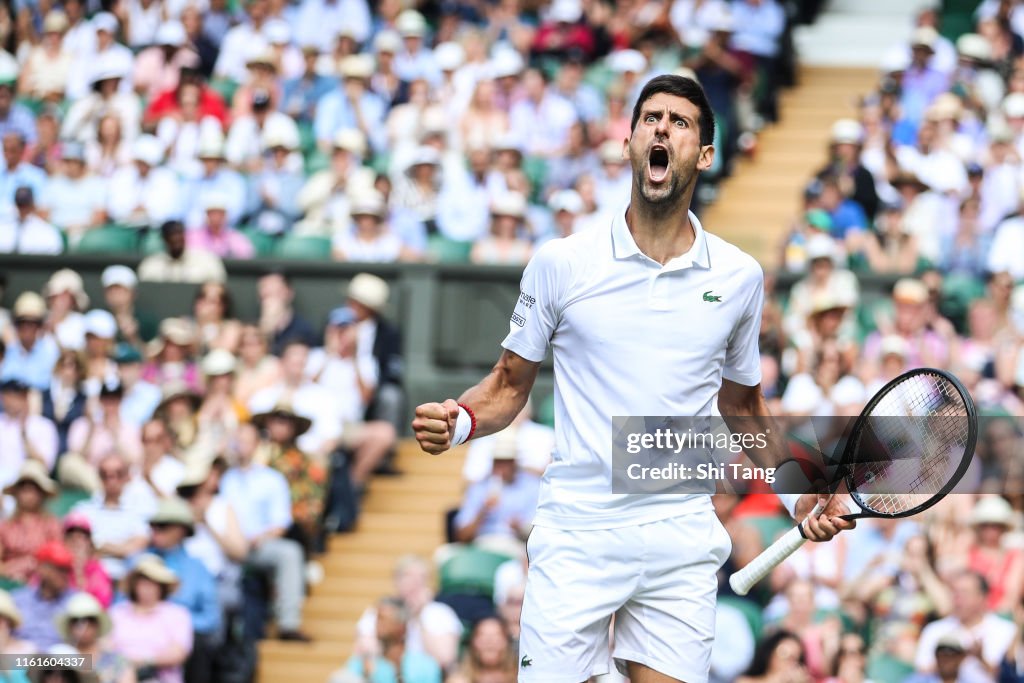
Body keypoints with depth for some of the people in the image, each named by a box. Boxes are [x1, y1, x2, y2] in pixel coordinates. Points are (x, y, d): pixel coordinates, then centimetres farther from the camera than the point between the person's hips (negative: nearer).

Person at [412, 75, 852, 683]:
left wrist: (797, 490, 8)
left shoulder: (739, 277, 6)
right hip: (576, 535, -1)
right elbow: (510, 385, 9)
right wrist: (461, 421, -11)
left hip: (681, 540, 1)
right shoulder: (561, 262, 1)